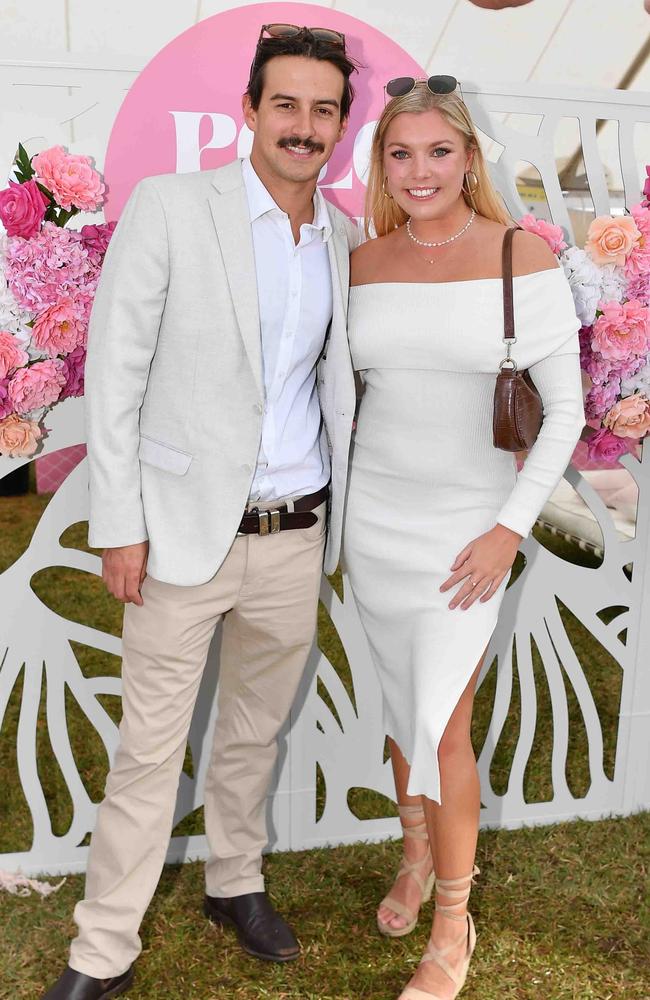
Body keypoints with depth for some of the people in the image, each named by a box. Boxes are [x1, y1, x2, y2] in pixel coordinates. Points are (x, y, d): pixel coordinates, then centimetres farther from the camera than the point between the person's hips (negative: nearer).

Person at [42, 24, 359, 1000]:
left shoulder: (347, 241, 6)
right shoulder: (169, 206, -9)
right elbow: (115, 372, -10)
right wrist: (118, 525, -12)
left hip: (297, 536, 5)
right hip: (184, 532, -4)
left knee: (256, 729, 20)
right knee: (150, 748, 5)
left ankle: (236, 881, 42)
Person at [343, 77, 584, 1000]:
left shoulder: (524, 257, -10)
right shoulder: (364, 266, 2)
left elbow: (564, 408, -8)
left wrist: (512, 529, -15)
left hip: (468, 521, -4)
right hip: (374, 511, 4)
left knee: (442, 728, -2)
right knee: (402, 705, 17)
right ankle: (417, 856, 42)